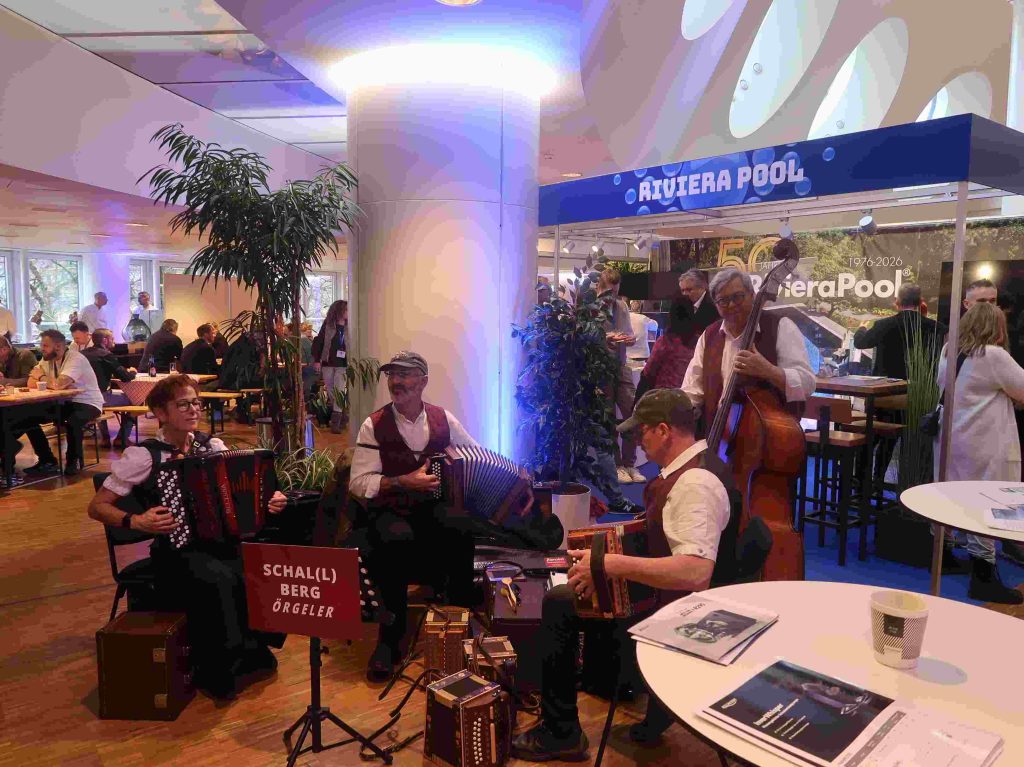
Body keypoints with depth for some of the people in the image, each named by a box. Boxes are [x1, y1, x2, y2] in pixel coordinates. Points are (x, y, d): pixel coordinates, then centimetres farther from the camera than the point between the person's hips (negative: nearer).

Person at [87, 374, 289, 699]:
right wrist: (135, 522, -18)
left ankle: (254, 649, -4)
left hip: (223, 541, 4)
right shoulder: (143, 455, -3)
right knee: (219, 580, -34)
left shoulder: (212, 446, 10)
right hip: (176, 552, -3)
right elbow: (97, 506, -1)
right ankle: (218, 671, -12)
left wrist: (269, 500, -5)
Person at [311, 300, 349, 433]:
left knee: (339, 392, -8)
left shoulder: (349, 328, 2)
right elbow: (318, 342, 1)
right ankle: (340, 415, 25)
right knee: (330, 392, 8)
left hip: (342, 366, -1)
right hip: (327, 364, 1)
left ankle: (336, 422, -9)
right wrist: (316, 360, -6)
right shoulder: (327, 325, 1)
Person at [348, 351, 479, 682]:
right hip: (390, 511, -1)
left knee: (460, 531, -31)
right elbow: (358, 483, -7)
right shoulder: (374, 425, -2)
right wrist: (405, 482, -19)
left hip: (434, 506, 2)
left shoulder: (443, 419, 4)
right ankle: (390, 637, -16)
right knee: (397, 539, -36)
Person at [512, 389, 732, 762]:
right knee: (557, 601, 15)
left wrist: (611, 565, -37)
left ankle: (560, 734, 10)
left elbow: (696, 572, -39)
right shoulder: (684, 469, 4)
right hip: (654, 592, 10)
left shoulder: (696, 484, -28)